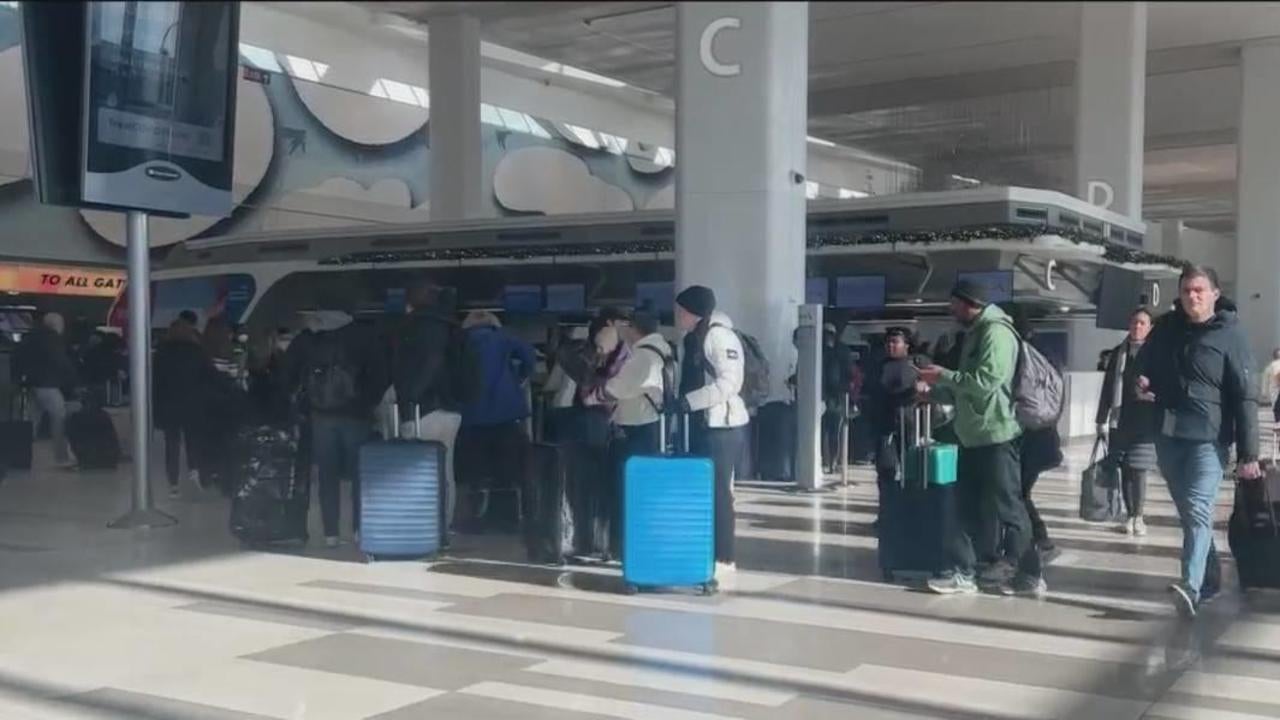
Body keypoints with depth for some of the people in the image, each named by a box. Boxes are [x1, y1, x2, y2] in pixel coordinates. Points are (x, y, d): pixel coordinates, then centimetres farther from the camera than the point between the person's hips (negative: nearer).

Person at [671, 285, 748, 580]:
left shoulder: (720, 336, -14)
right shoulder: (694, 338, 14)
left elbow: (729, 383, -21)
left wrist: (688, 401, -21)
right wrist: (679, 401, 6)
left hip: (724, 426, -9)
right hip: (703, 424, 9)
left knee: (718, 492, -3)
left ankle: (724, 558, 4)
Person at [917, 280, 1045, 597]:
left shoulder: (995, 331, -15)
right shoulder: (976, 332, 17)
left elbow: (986, 381, -25)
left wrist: (944, 376, -16)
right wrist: (939, 389, 9)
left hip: (995, 435, -10)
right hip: (973, 434, 10)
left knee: (1006, 507, -2)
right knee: (967, 505, 10)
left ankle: (1029, 576, 7)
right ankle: (962, 573, 16)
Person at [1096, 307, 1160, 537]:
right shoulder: (1118, 353, 10)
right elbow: (1107, 388, 9)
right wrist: (1102, 420, 6)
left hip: (1145, 421, -3)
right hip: (1120, 420, 3)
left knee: (1139, 469, -6)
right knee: (1125, 469, 6)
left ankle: (1138, 516, 4)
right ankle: (1129, 514, 15)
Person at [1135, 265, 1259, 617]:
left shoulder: (1230, 334, -6)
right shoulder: (1165, 327, 7)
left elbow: (1245, 397, -9)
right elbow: (1144, 364, 24)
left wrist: (1248, 453, -13)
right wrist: (1144, 381, -1)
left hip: (1208, 438, -5)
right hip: (1167, 436, 5)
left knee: (1198, 510, -18)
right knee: (1187, 511, 13)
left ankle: (1192, 586, -27)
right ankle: (1209, 576, 28)